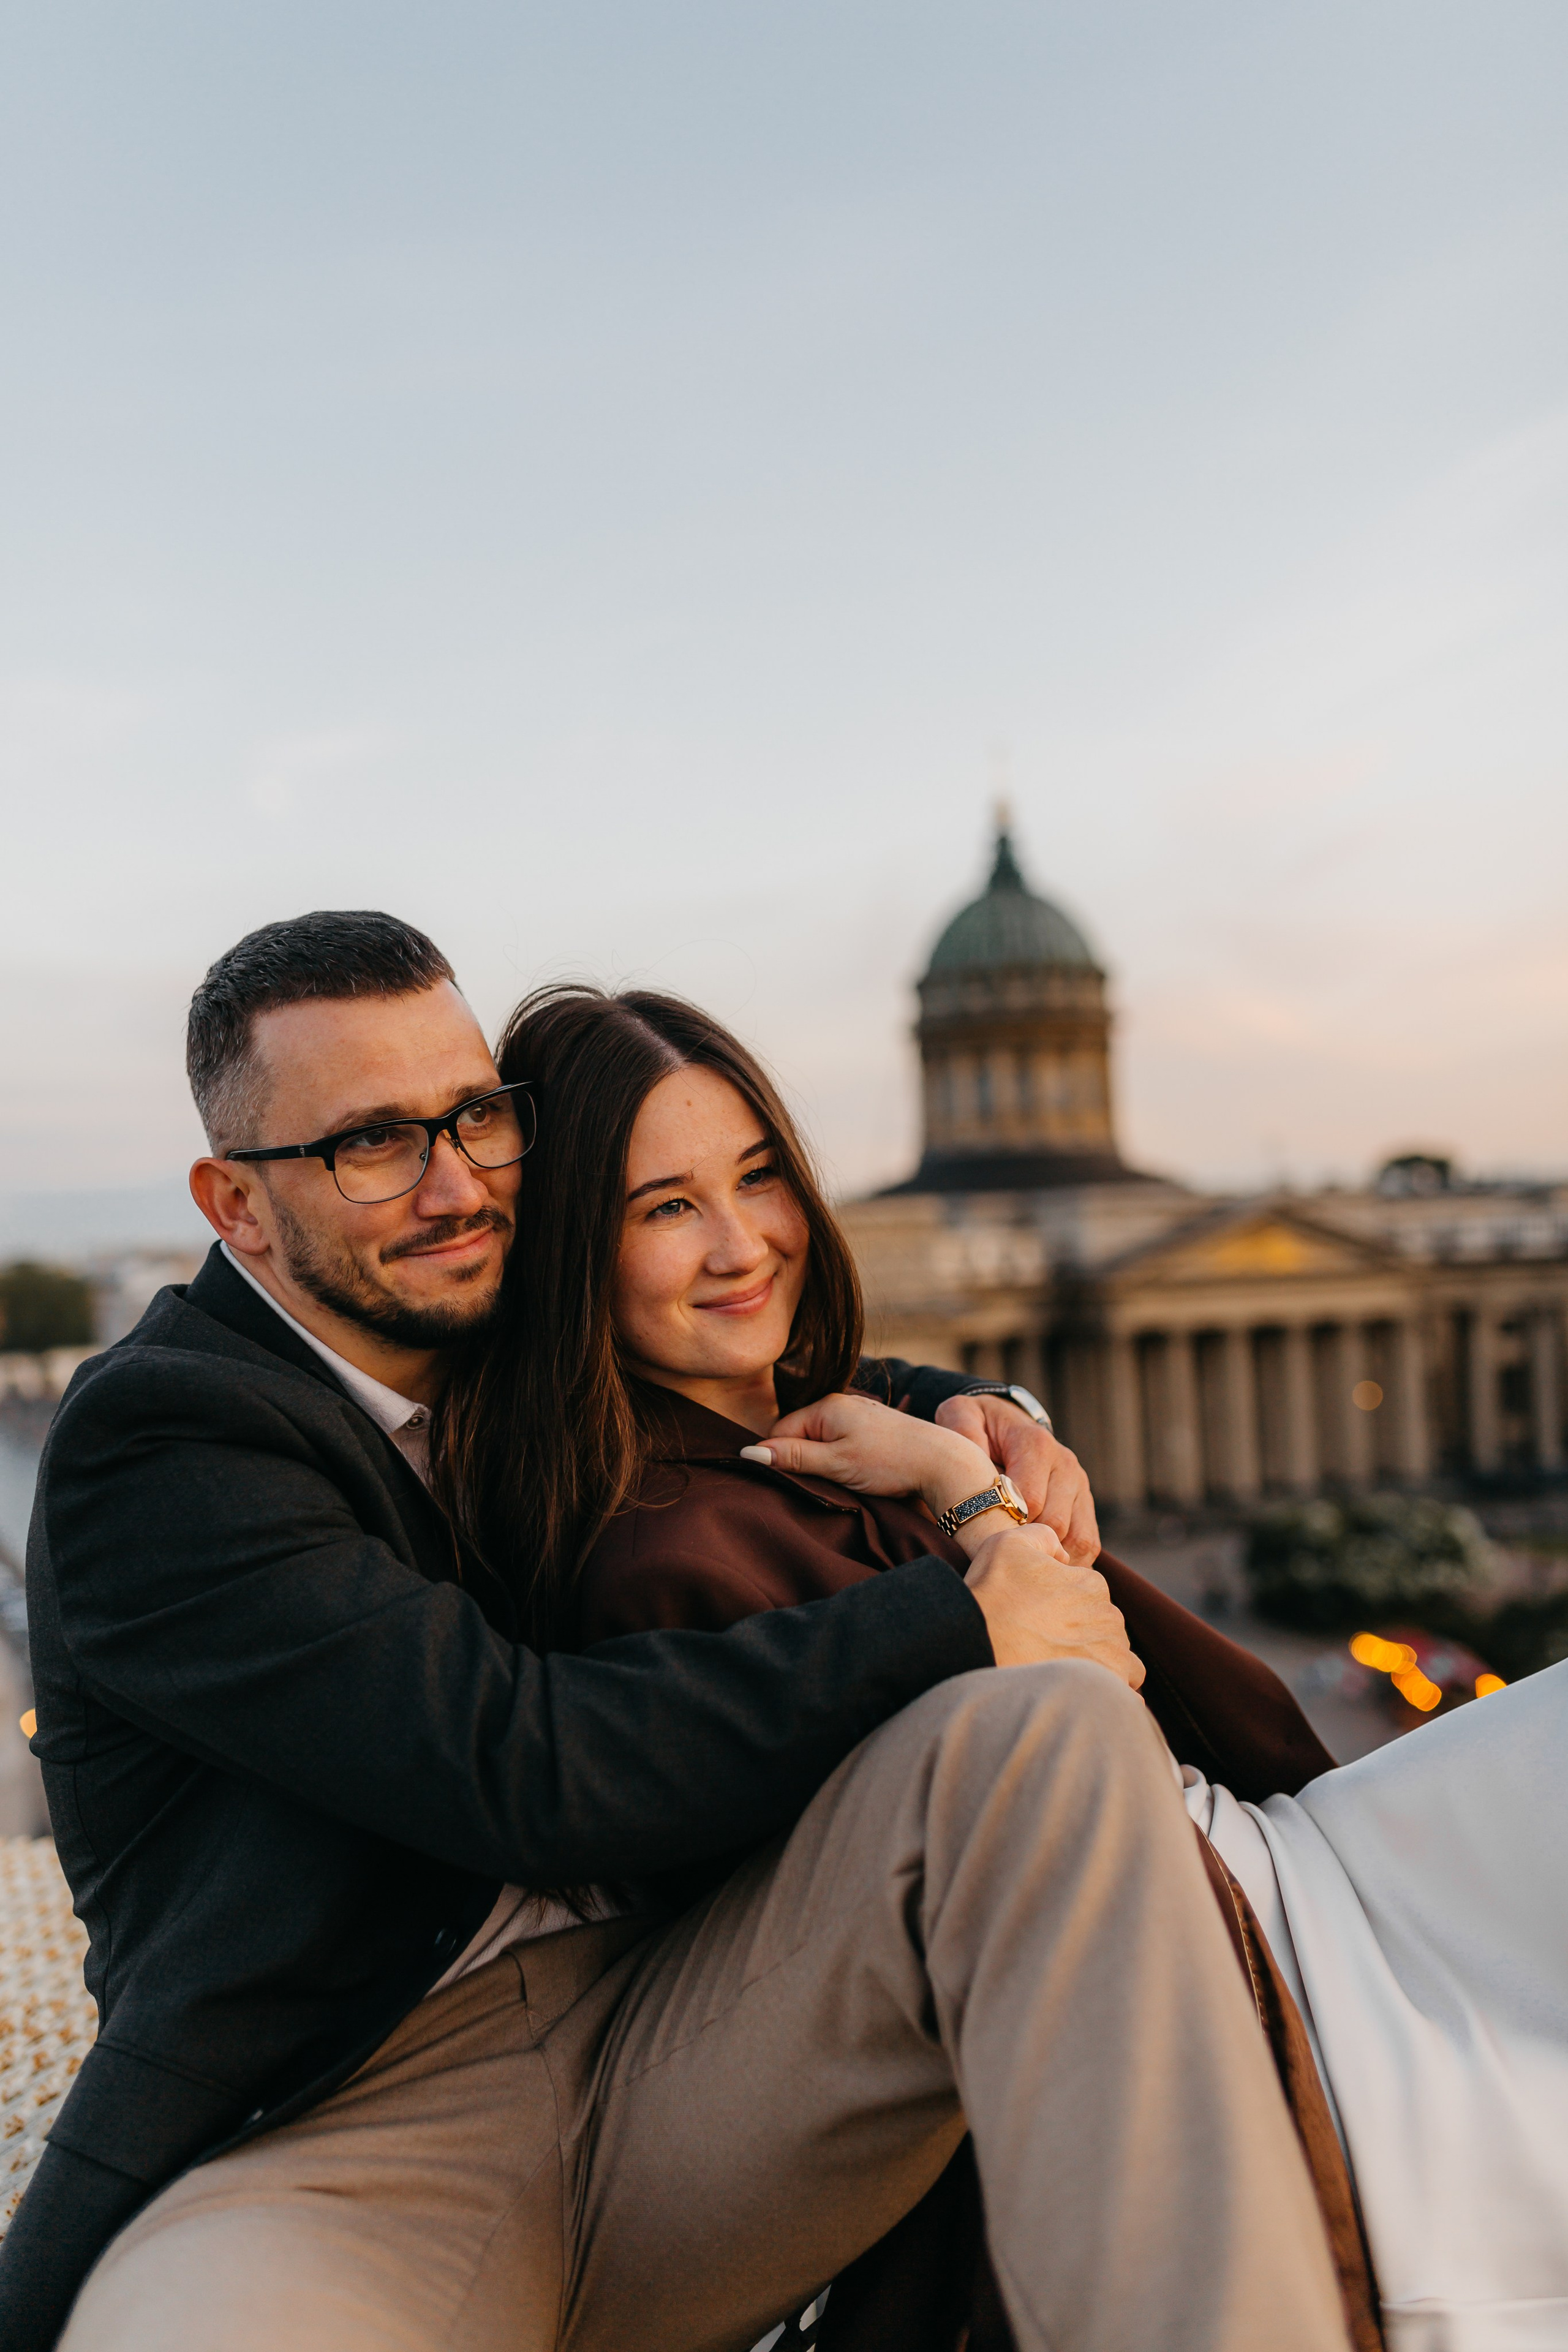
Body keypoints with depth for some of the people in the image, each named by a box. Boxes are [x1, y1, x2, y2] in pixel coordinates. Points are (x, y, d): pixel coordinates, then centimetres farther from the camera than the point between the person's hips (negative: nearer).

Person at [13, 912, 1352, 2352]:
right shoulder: (151, 1440, -9)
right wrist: (963, 1616, -15)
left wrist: (965, 1421, 8)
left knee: (1044, 1723, -22)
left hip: (674, 2051, 7)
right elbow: (527, 1772, -20)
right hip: (340, 2137, -6)